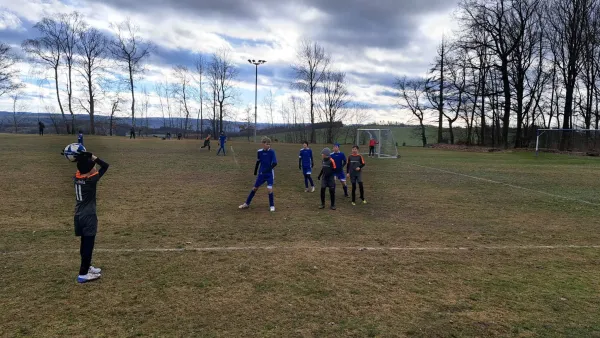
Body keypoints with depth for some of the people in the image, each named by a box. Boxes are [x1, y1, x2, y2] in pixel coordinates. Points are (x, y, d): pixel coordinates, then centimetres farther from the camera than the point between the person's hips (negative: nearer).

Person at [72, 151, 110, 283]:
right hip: (89, 217, -8)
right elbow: (105, 165, -15)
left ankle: (86, 267, 34)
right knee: (88, 245, -2)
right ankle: (83, 274, 1)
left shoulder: (76, 177, 0)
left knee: (85, 243, 20)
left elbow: (81, 167, 20)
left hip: (79, 216, 8)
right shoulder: (92, 179, -19)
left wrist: (83, 157, 5)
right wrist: (92, 157, -11)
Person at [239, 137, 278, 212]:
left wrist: (267, 169, -29)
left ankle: (272, 206, 5)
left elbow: (275, 163, -20)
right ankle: (247, 204, 21)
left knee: (269, 189, -13)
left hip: (270, 174, -3)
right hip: (261, 173, 3)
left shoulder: (272, 152, -13)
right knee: (255, 188, 9)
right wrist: (255, 172, 17)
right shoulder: (259, 152, -4)